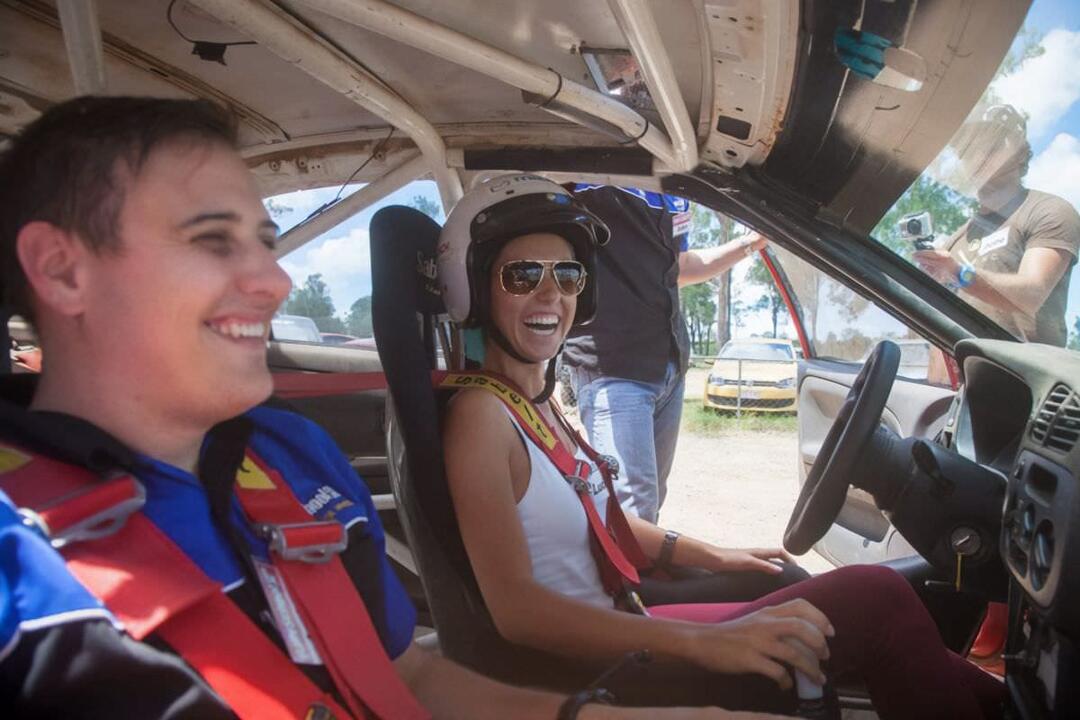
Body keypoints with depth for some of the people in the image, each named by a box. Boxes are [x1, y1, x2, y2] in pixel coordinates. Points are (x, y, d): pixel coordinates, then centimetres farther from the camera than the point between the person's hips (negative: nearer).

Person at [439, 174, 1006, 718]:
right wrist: (704, 642, -33)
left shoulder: (537, 399, 7)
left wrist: (712, 555, 10)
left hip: (616, 617, 9)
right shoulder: (480, 413, -20)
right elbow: (515, 608, -28)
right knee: (876, 597, -10)